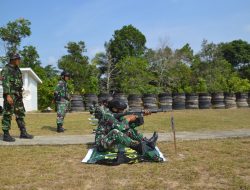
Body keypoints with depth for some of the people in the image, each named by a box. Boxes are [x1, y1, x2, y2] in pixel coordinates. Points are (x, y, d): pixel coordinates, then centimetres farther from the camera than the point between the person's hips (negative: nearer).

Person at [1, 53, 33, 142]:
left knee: (20, 114, 8)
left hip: (17, 95, 9)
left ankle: (23, 133, 14)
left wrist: (20, 95, 20)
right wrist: (8, 95, -29)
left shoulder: (17, 70, 17)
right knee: (8, 114, -5)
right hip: (10, 94, -9)